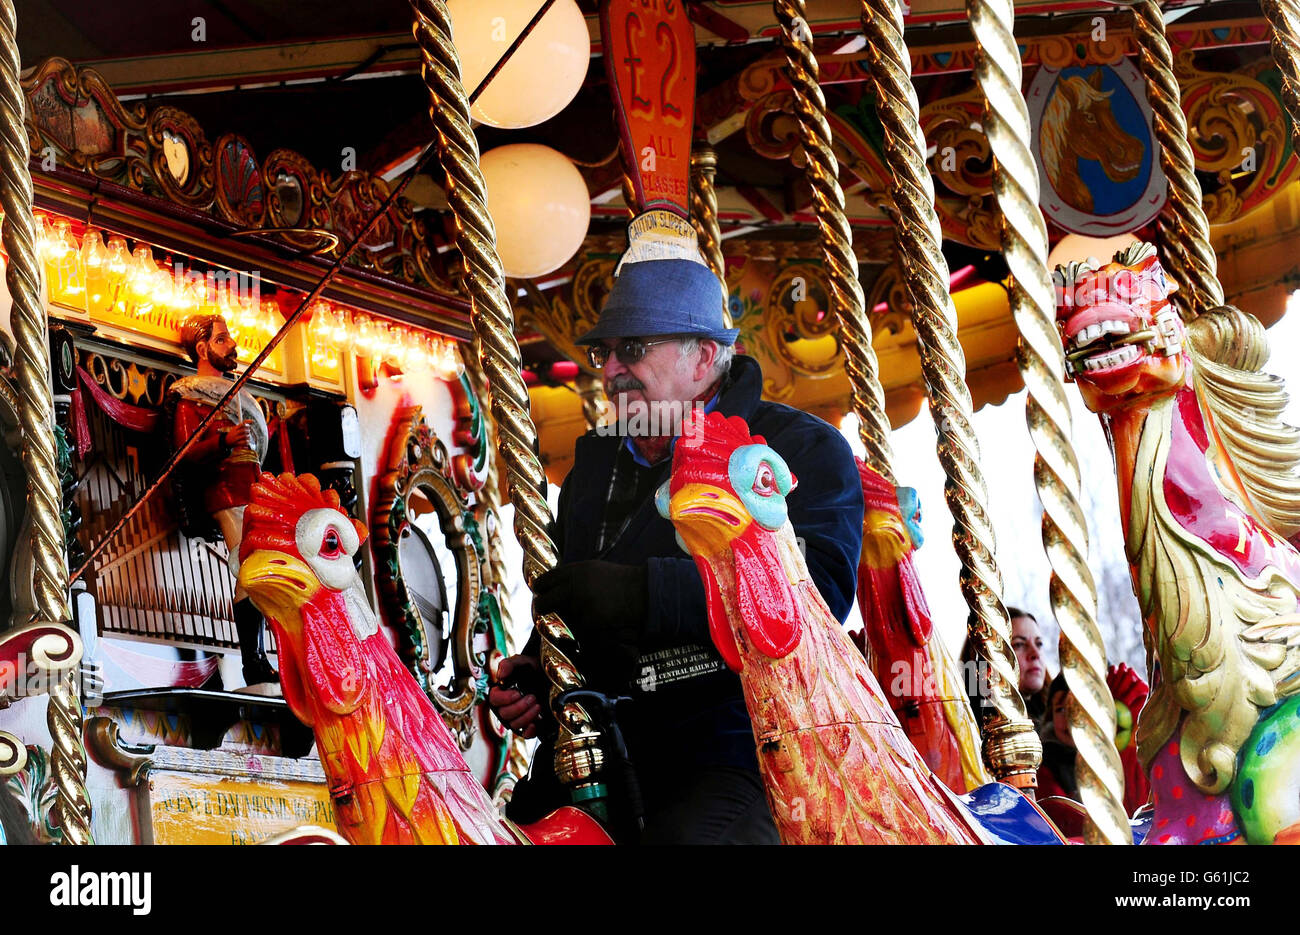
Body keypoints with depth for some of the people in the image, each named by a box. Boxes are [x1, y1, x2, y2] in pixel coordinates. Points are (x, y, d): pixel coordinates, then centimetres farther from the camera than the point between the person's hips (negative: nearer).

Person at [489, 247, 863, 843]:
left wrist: (640, 593, -25)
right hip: (590, 752, 6)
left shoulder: (803, 449, 0)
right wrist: (534, 668, 13)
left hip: (729, 753, -6)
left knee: (692, 835, -35)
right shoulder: (594, 460, 24)